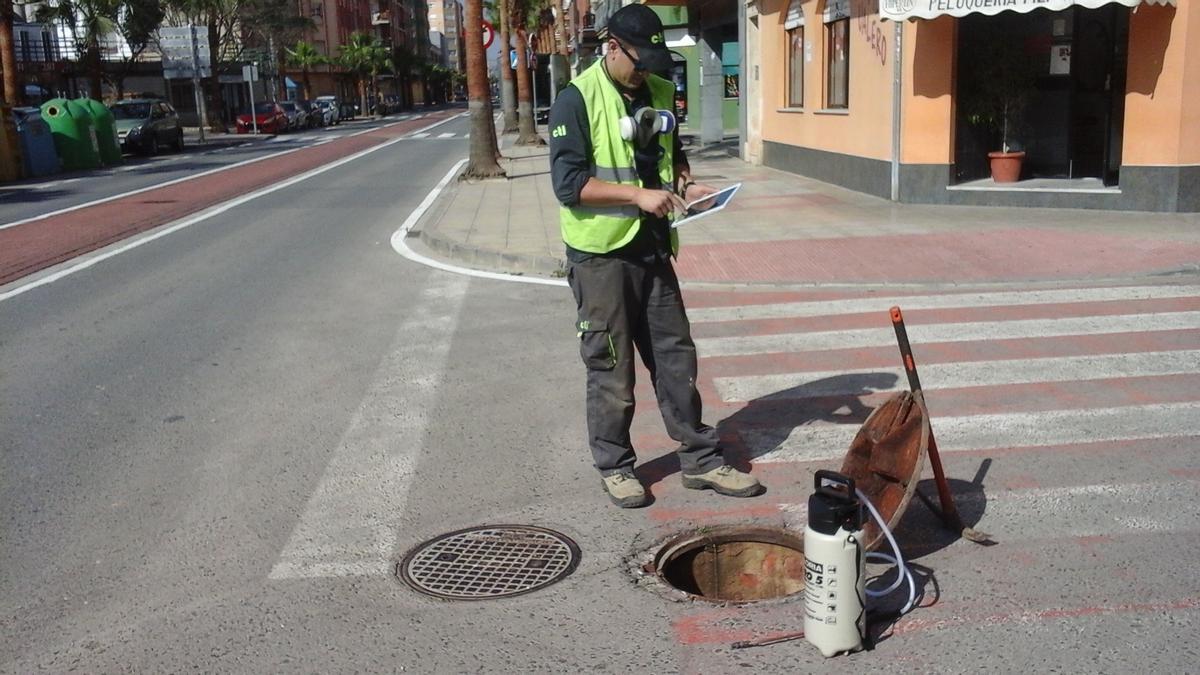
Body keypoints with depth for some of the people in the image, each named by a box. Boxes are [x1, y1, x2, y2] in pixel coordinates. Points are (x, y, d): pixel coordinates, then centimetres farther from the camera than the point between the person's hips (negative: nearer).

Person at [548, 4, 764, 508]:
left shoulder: (660, 93, 9)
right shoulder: (577, 99, -11)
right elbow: (568, 183, -17)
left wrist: (686, 185, 2)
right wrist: (637, 194, -24)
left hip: (653, 251, 6)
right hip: (601, 256, -6)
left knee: (676, 355, 11)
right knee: (611, 367, 4)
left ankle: (701, 460, 21)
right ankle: (614, 467, 20)